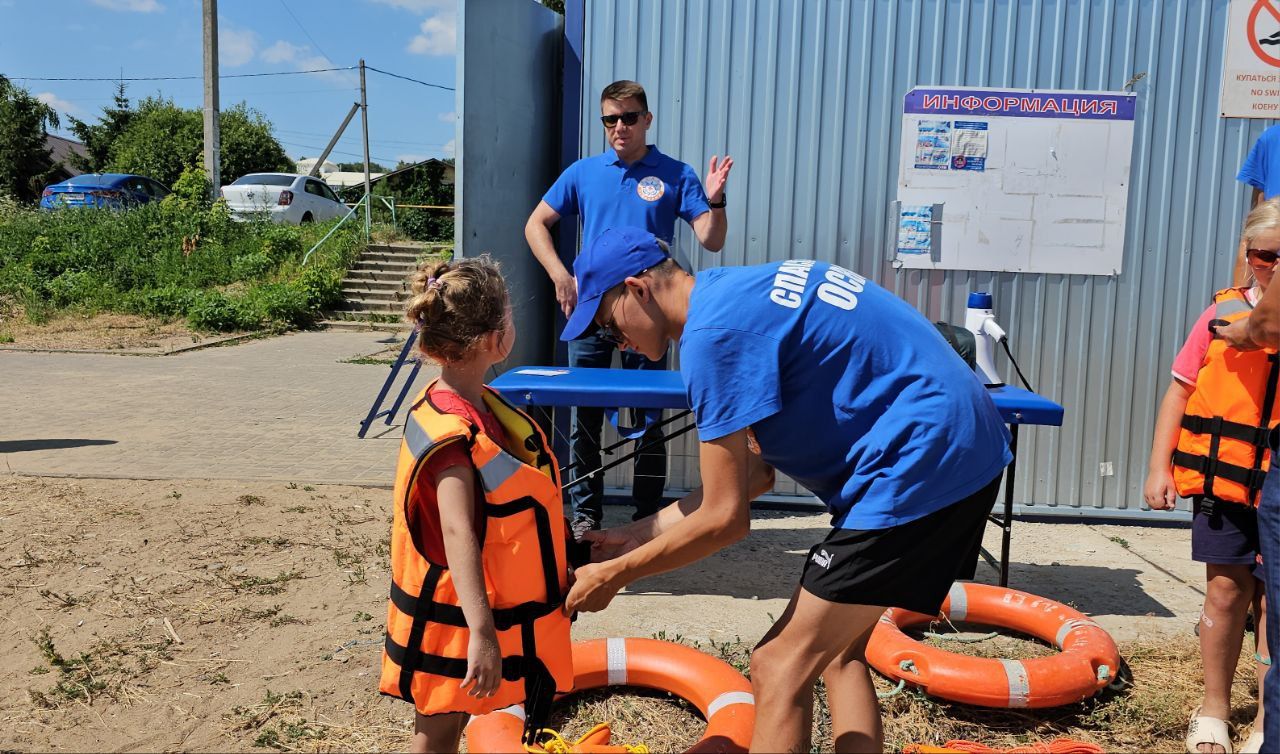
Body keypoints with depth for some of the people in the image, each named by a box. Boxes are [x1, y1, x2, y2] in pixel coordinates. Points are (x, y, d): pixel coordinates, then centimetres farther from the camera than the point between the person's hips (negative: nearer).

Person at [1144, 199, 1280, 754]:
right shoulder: (1224, 313, 2)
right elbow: (1179, 392, 4)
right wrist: (1159, 467, 0)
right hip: (1223, 479, 1)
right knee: (1225, 593, 10)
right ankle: (1214, 709, 26)